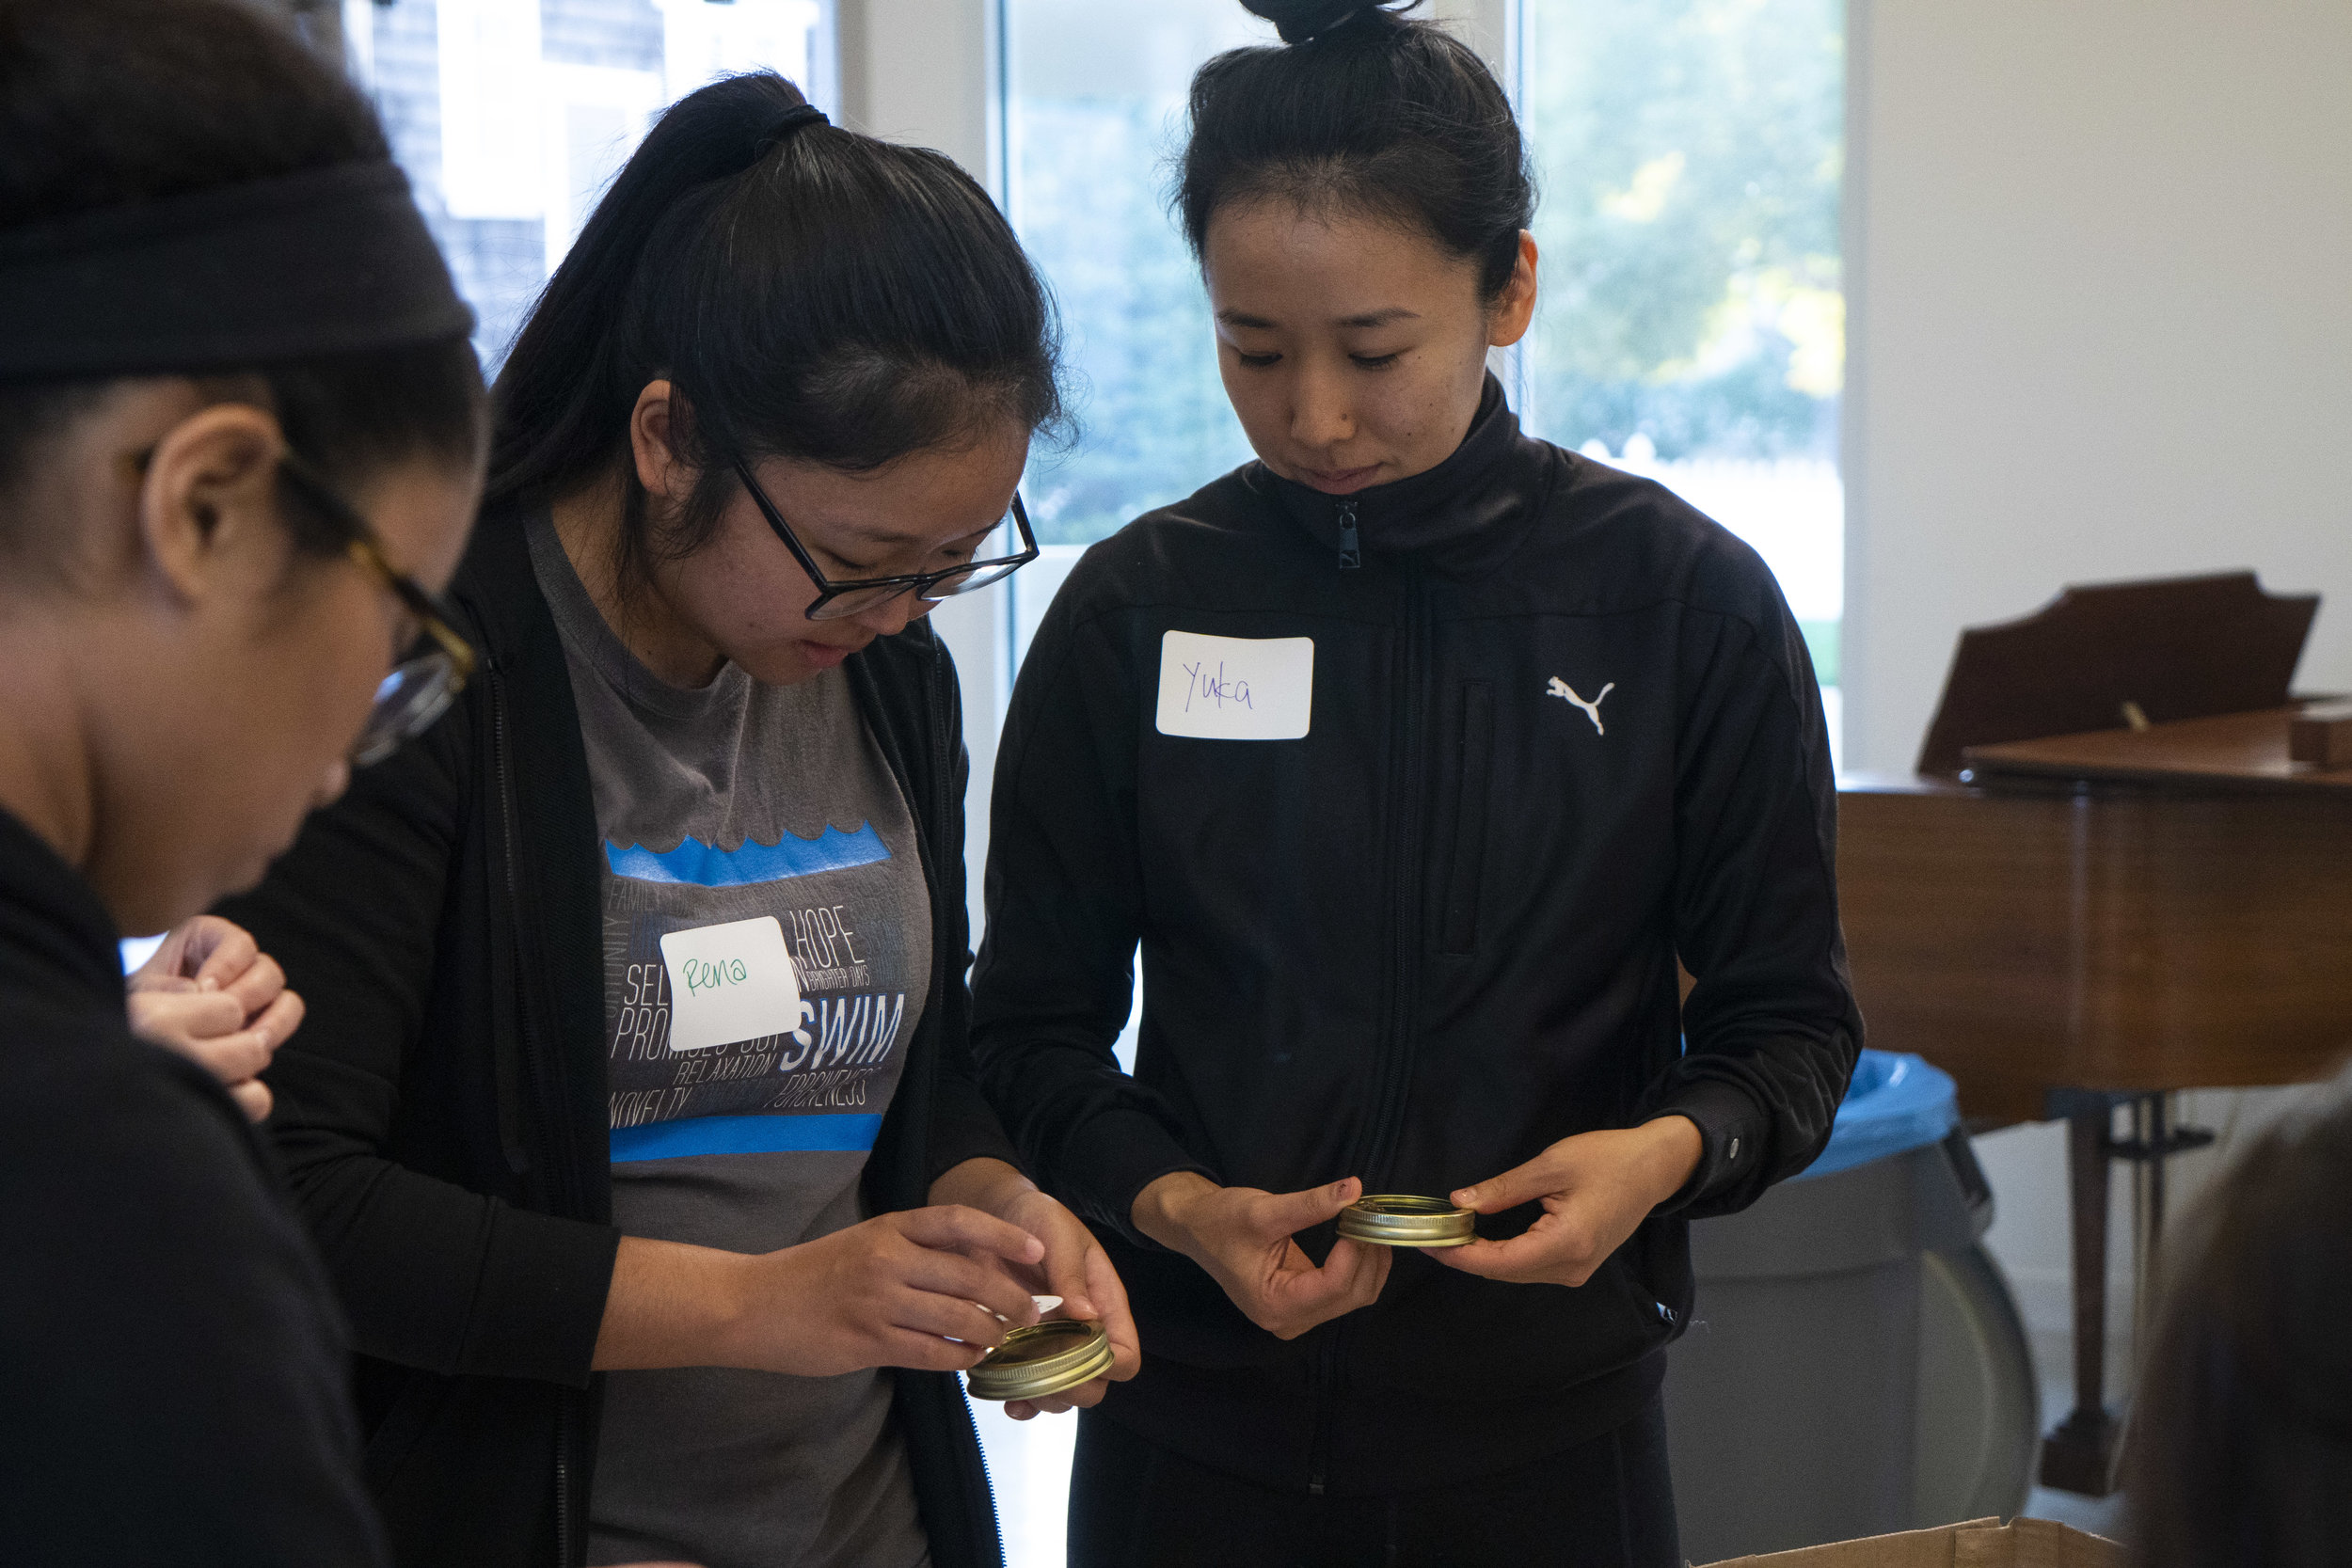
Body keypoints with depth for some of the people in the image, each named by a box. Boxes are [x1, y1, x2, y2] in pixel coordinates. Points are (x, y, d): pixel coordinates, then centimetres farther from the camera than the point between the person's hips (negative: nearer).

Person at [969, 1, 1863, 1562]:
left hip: (1550, 1430, 0)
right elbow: (1034, 1025, 3)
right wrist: (1174, 1203, -15)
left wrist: (1672, 1146, -19)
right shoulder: (1136, 609, -2)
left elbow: (1789, 1022, 2)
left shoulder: (1688, 601, -5)